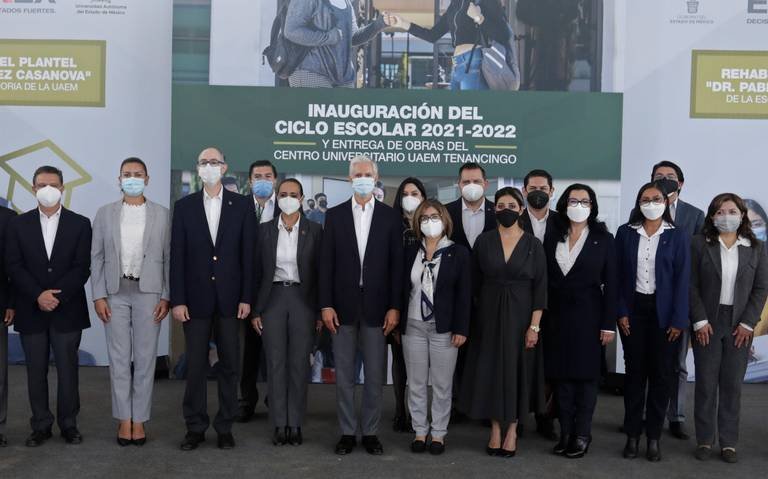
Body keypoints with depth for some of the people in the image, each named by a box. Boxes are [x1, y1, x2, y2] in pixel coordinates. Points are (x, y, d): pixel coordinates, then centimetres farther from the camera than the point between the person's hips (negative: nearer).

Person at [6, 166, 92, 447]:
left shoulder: (80, 224, 4)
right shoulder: (18, 224, 7)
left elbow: (82, 267, -3)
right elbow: (13, 267, -1)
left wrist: (57, 296, -14)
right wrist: (38, 296, -14)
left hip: (67, 310, -1)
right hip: (31, 312, 1)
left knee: (67, 370, 2)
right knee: (36, 371, 6)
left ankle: (69, 424, 14)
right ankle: (41, 426, 16)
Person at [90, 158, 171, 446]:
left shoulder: (162, 215, 4)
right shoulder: (105, 214, 6)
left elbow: (168, 258, 3)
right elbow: (97, 257, 5)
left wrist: (166, 297, -4)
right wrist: (99, 296, -3)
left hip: (148, 292, -1)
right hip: (116, 292, 1)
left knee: (145, 358, 3)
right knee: (119, 358, 4)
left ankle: (140, 420, 13)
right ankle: (124, 420, 13)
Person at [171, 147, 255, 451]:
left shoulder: (242, 205, 3)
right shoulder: (184, 206, 4)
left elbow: (248, 254, 1)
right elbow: (177, 256, 1)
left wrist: (246, 298, -4)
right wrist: (177, 300, -5)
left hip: (229, 298, 0)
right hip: (195, 298, 0)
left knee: (229, 364, 6)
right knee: (195, 365, 5)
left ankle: (225, 427, 16)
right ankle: (195, 428, 16)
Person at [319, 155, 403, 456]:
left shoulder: (390, 217, 3)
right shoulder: (335, 215, 5)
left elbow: (396, 265, 0)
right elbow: (326, 263, 2)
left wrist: (394, 307, -6)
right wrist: (326, 305, -4)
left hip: (376, 305, 0)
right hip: (343, 305, 1)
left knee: (375, 375, 5)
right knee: (344, 375, 7)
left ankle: (370, 432, 17)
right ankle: (347, 432, 17)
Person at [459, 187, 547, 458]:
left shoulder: (533, 245, -3)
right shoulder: (484, 241, 0)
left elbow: (540, 287, -5)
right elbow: (474, 282, 4)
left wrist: (534, 325, -11)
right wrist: (482, 312, 0)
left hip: (520, 314, -1)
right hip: (489, 315, 1)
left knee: (517, 369, 5)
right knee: (491, 369, 5)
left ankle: (512, 430, 16)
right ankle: (495, 429, 17)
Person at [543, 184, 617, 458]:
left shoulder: (603, 239, -1)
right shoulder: (553, 238, 7)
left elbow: (611, 284, -4)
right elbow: (545, 279, 7)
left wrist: (609, 324, -9)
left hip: (588, 315, -3)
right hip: (557, 315, 3)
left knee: (586, 375, 2)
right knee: (562, 376, 6)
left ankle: (582, 435, 10)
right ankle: (565, 433, 14)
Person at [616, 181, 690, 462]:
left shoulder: (677, 236, 0)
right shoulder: (625, 233, 3)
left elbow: (682, 279, -3)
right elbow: (619, 275, 3)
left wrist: (678, 319, -9)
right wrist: (622, 312, -5)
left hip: (664, 312, -1)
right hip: (634, 309, 1)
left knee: (661, 373, 5)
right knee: (634, 372, 6)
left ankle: (654, 436, 14)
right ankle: (632, 435, 13)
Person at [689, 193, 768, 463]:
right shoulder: (700, 244, -1)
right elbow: (691, 286, -3)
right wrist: (700, 321, -9)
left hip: (740, 325, 1)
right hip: (708, 323, -1)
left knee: (732, 385, 5)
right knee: (706, 383, 3)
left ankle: (729, 442, 13)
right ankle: (705, 440, 12)